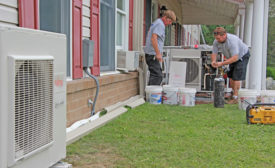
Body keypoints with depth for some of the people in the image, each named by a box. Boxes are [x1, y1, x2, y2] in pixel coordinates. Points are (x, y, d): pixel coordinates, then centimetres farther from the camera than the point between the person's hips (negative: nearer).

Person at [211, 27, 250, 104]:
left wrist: (222, 63, -45)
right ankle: (234, 93, 23)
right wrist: (213, 61, -34)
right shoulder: (216, 41, -19)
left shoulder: (232, 41, -39)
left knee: (236, 76, -12)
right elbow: (214, 53, -12)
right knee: (230, 76, 7)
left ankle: (235, 98, -6)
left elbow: (235, 58, -40)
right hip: (233, 56, 7)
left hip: (242, 55, -7)